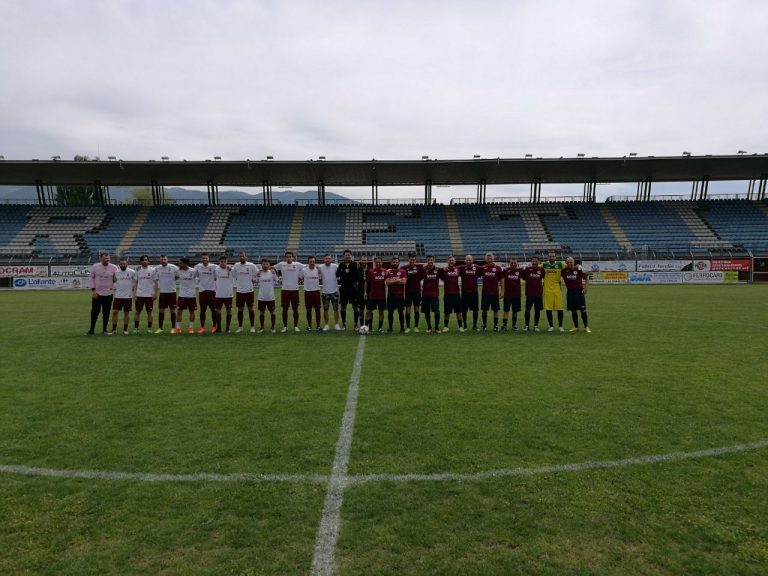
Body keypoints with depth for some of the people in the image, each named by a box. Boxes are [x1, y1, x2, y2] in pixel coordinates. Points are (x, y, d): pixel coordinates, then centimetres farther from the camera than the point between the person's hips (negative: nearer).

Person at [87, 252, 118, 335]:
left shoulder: (114, 268, -3)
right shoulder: (95, 267, -2)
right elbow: (92, 278, 4)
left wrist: (113, 287, -3)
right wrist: (93, 290, -2)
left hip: (108, 294, 0)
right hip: (97, 294, 0)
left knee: (106, 312, 6)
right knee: (95, 312, 2)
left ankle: (104, 330, 16)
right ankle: (91, 329, 14)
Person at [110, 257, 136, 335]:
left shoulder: (132, 272, -2)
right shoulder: (115, 272, 2)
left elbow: (135, 283, 4)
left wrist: (134, 294, 0)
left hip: (128, 296, -1)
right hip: (118, 296, 2)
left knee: (126, 313, 5)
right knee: (114, 312, 0)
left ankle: (125, 329, 15)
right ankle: (114, 329, 9)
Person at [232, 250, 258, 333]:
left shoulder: (251, 265, -5)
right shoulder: (236, 265, 2)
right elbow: (232, 274, 16)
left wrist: (253, 279, -1)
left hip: (249, 290, -2)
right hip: (239, 291, 2)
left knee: (250, 309, 2)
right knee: (240, 310, 7)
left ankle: (252, 327, 11)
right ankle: (240, 327, 16)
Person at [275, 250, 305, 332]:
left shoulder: (297, 264, 1)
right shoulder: (281, 264, 2)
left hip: (295, 289, 0)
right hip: (285, 289, 0)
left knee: (295, 309, 6)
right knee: (285, 309, 5)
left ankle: (296, 326, 16)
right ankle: (285, 326, 16)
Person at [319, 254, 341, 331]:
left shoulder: (335, 266, -4)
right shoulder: (320, 267, 0)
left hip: (334, 291, -1)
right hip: (325, 292, 1)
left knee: (336, 309, 6)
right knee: (325, 309, 7)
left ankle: (336, 324, 16)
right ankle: (326, 325, 17)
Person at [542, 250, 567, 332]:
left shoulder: (560, 264, -1)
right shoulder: (544, 265, 2)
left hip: (557, 289, -1)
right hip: (547, 289, 1)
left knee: (559, 308, 0)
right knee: (548, 309, 3)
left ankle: (560, 326, 15)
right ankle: (551, 326, 16)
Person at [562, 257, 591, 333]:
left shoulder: (579, 269, -6)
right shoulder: (564, 270, 0)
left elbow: (586, 278, 4)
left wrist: (585, 288, -2)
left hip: (579, 291, -3)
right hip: (570, 292, 3)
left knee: (583, 309, -5)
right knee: (573, 310, 9)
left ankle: (586, 327, 3)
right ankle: (575, 326, 21)